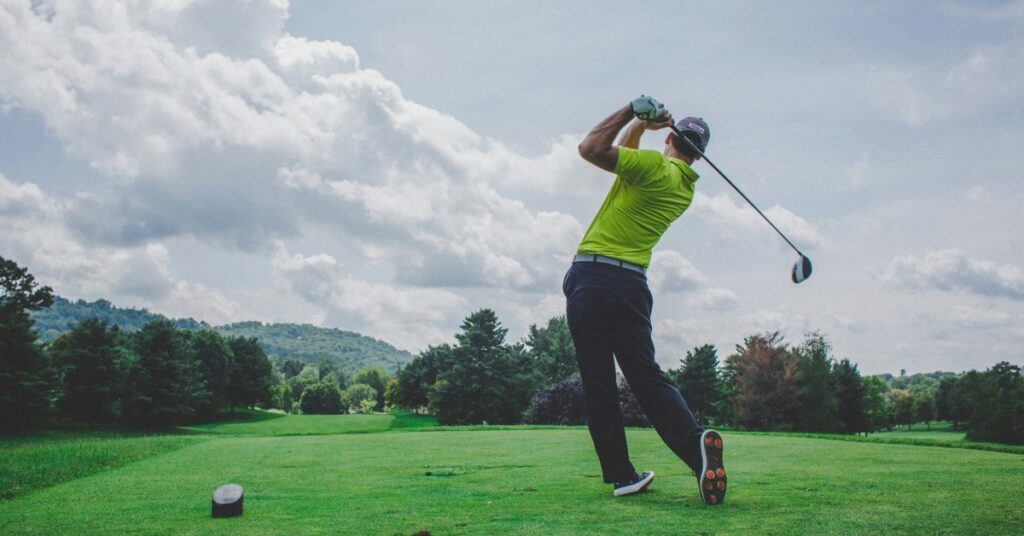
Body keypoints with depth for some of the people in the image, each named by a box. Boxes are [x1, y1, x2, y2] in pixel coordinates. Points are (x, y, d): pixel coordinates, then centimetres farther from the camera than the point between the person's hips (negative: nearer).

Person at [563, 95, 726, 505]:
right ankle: (694, 442, -16)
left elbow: (590, 149, -9)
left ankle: (621, 474, 4)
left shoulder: (654, 165, -5)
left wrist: (632, 114, 0)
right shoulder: (685, 189, 18)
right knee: (646, 375, 8)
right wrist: (638, 123, 14)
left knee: (598, 382, 1)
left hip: (592, 275, -6)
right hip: (632, 282, 6)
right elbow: (623, 155, 29)